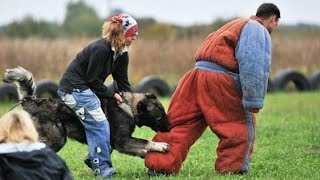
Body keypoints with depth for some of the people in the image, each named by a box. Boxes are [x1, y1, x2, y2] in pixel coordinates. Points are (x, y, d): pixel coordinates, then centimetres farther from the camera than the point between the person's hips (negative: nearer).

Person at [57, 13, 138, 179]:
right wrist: (111, 95, -12)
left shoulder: (121, 53, 3)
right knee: (100, 125, -12)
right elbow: (92, 79, -20)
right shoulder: (100, 49, -24)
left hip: (86, 89, 9)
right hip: (75, 88, -9)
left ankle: (94, 159, 17)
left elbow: (122, 81, 8)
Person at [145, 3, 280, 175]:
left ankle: (160, 166, 6)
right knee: (240, 127, 5)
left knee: (180, 125, 8)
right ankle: (232, 169, 7)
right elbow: (254, 67, -11)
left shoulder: (237, 25, 31)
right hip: (220, 80, -8)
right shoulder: (259, 31, 2)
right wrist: (254, 101, -12)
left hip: (198, 73, 8)